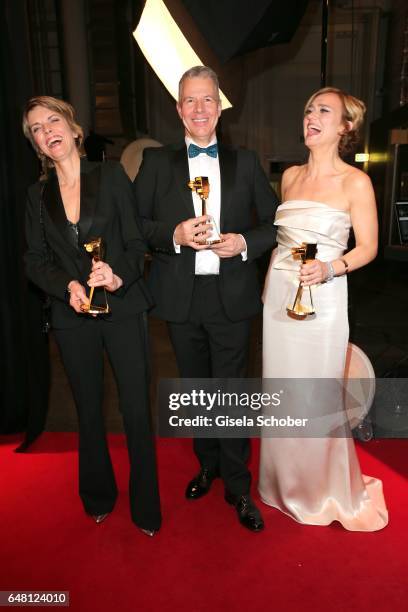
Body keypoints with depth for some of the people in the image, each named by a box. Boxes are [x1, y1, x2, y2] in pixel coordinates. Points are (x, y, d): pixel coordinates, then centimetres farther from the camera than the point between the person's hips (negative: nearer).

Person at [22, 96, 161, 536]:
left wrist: (120, 277, -22)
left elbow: (136, 241, -3)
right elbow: (35, 261, 7)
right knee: (89, 410, 15)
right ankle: (98, 496, 38)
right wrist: (67, 286, -12)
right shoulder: (38, 194, 9)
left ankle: (145, 506, 22)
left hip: (122, 308, -2)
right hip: (72, 316, 3)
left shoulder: (111, 175, 1)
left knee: (136, 409, 1)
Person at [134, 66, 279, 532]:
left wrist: (245, 242, -13)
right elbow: (134, 223, 1)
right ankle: (208, 464, 41)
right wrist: (174, 234, -17)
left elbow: (275, 223, 6)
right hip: (181, 298, 1)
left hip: (231, 297, -1)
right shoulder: (156, 162, 5)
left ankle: (237, 485, 25)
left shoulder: (245, 162, 6)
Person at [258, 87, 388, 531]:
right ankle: (286, 482, 36)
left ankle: (325, 490, 30)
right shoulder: (290, 176, 11)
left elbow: (368, 247, -4)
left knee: (317, 398, 3)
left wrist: (329, 268, -22)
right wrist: (269, 282, 15)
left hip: (321, 298, -5)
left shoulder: (355, 182, -5)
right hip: (278, 294, 5)